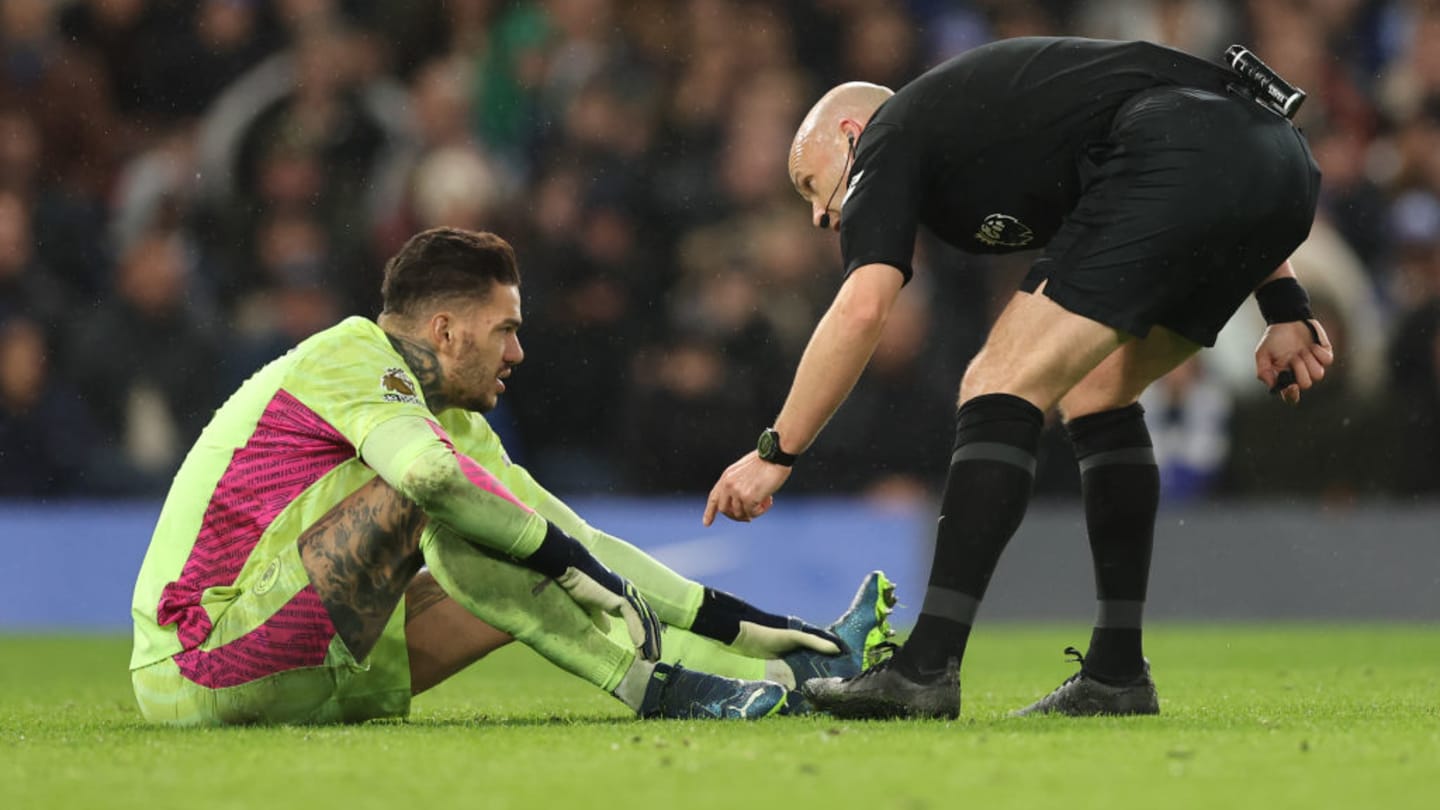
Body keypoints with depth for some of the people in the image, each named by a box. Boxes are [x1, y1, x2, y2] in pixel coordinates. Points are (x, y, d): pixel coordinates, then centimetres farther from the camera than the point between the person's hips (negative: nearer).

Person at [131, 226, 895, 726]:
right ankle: (656, 689, -22)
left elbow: (573, 540, 14)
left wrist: (737, 621, 7)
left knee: (519, 590, 2)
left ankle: (794, 666, -1)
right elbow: (429, 473, -33)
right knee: (414, 500, -22)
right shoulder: (352, 357, -12)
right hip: (195, 660, -9)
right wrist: (562, 556, -23)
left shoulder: (452, 421, 15)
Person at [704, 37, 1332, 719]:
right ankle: (1117, 675, 18)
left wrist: (775, 453, 2)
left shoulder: (888, 140, 13)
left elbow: (861, 309, -4)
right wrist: (1284, 307, 26)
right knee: (1095, 395, 22)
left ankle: (926, 669, -12)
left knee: (1001, 388, -5)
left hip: (1181, 166, -9)